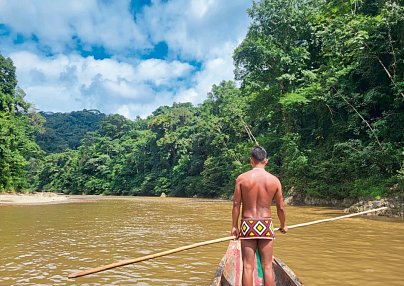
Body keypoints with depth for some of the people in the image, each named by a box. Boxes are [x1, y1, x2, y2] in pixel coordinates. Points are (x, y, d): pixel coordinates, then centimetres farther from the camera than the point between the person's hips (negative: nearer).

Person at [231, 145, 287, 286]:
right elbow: (281, 208, 4)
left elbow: (236, 204, -3)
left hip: (247, 225, -1)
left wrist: (234, 226, 7)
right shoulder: (274, 180, -2)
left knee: (248, 267, 6)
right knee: (267, 267, 10)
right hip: (266, 226, 1)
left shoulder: (242, 178, -5)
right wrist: (283, 225, 20)